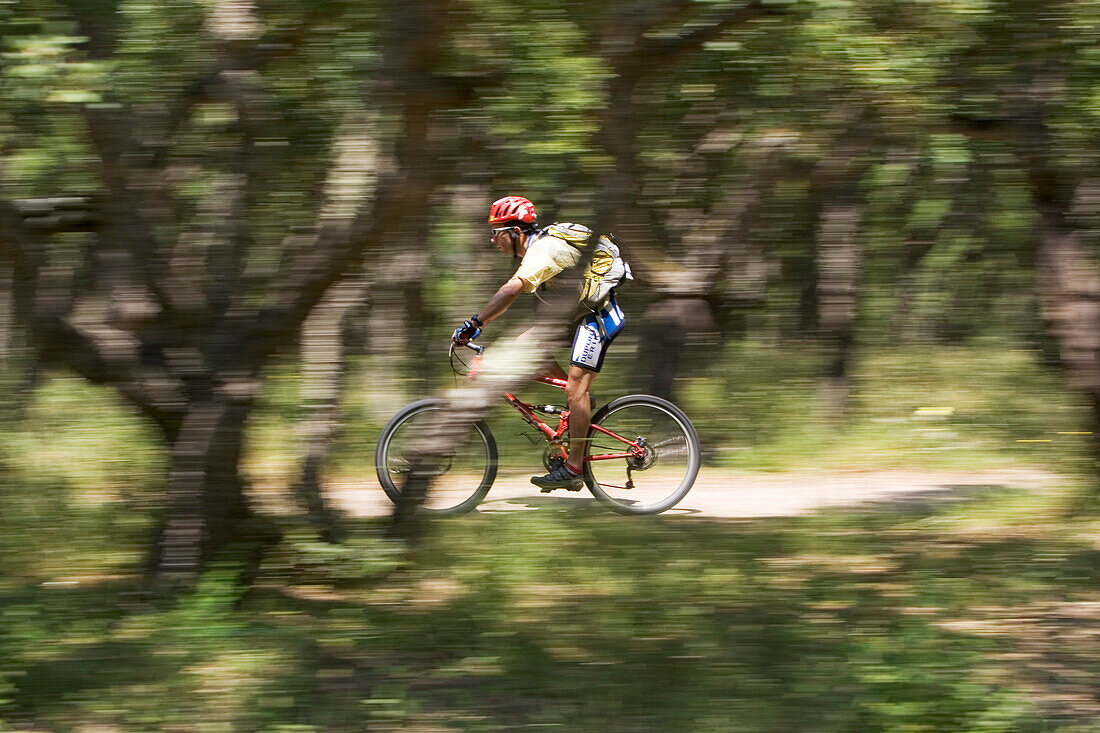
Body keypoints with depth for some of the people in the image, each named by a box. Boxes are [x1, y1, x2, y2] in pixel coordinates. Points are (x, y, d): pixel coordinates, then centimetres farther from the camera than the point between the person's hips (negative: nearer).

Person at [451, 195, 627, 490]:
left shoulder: (542, 250, -21)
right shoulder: (538, 246, 10)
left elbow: (512, 290, -37)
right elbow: (511, 298, 16)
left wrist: (473, 323, -37)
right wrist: (480, 327, 7)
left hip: (598, 314, -10)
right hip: (577, 311, 10)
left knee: (576, 389, -16)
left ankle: (572, 469, -17)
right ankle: (581, 399, 11)